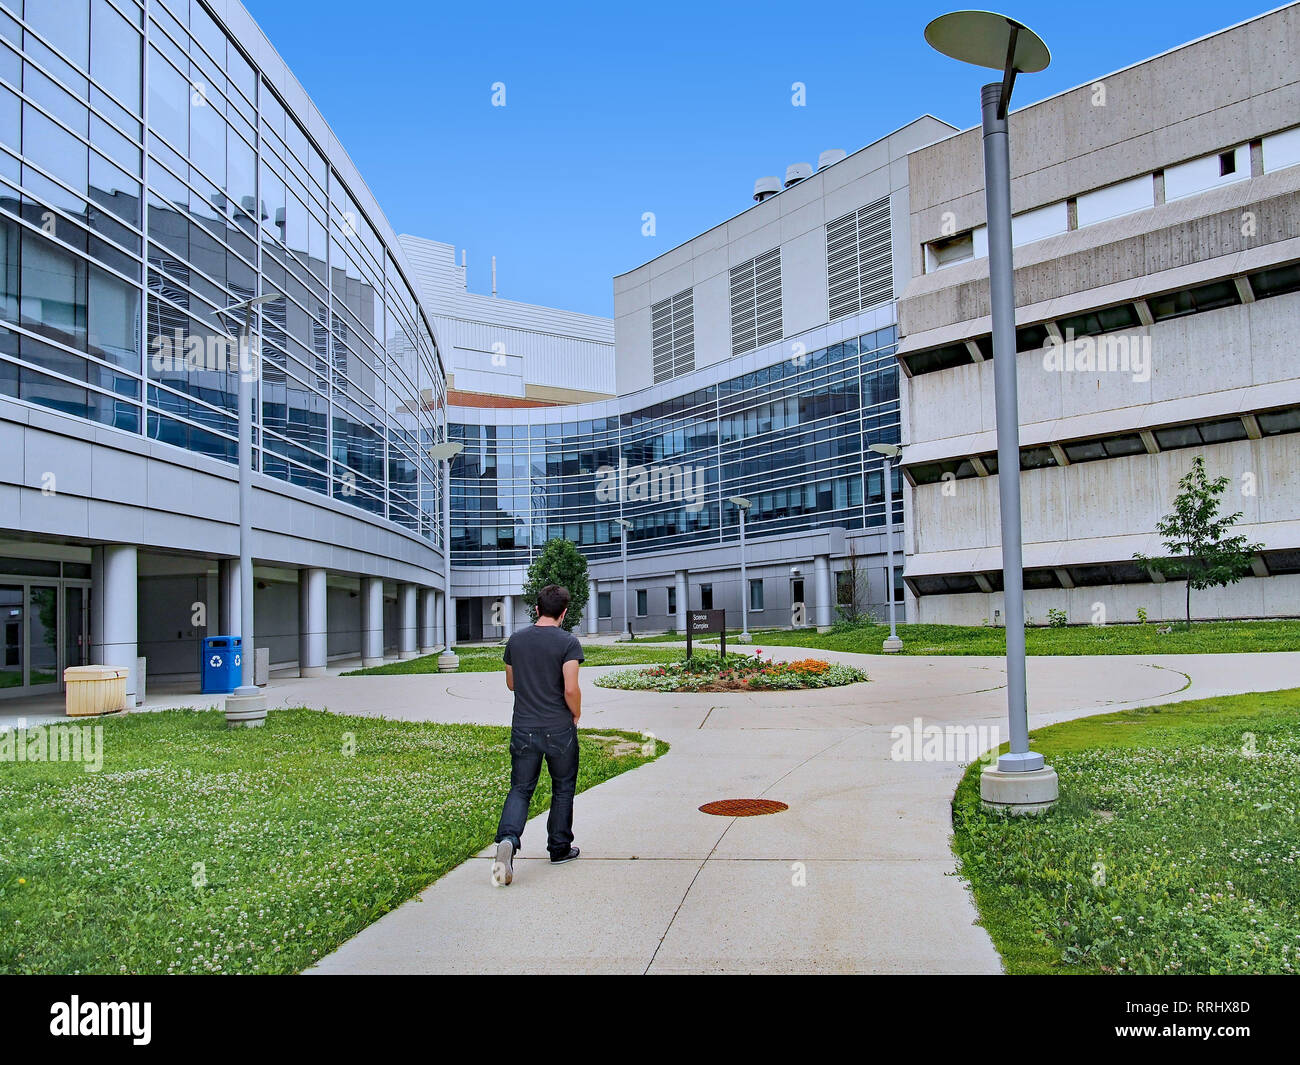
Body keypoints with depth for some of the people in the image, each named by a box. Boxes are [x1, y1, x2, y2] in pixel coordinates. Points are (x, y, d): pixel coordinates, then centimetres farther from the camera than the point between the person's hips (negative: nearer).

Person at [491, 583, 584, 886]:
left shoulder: (516, 640, 3)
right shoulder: (568, 642, -11)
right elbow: (571, 689, -18)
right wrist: (576, 714, 1)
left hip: (523, 729, 3)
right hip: (560, 730, -3)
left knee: (520, 788, 9)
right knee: (563, 789, 15)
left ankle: (508, 839, -16)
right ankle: (559, 849, 25)